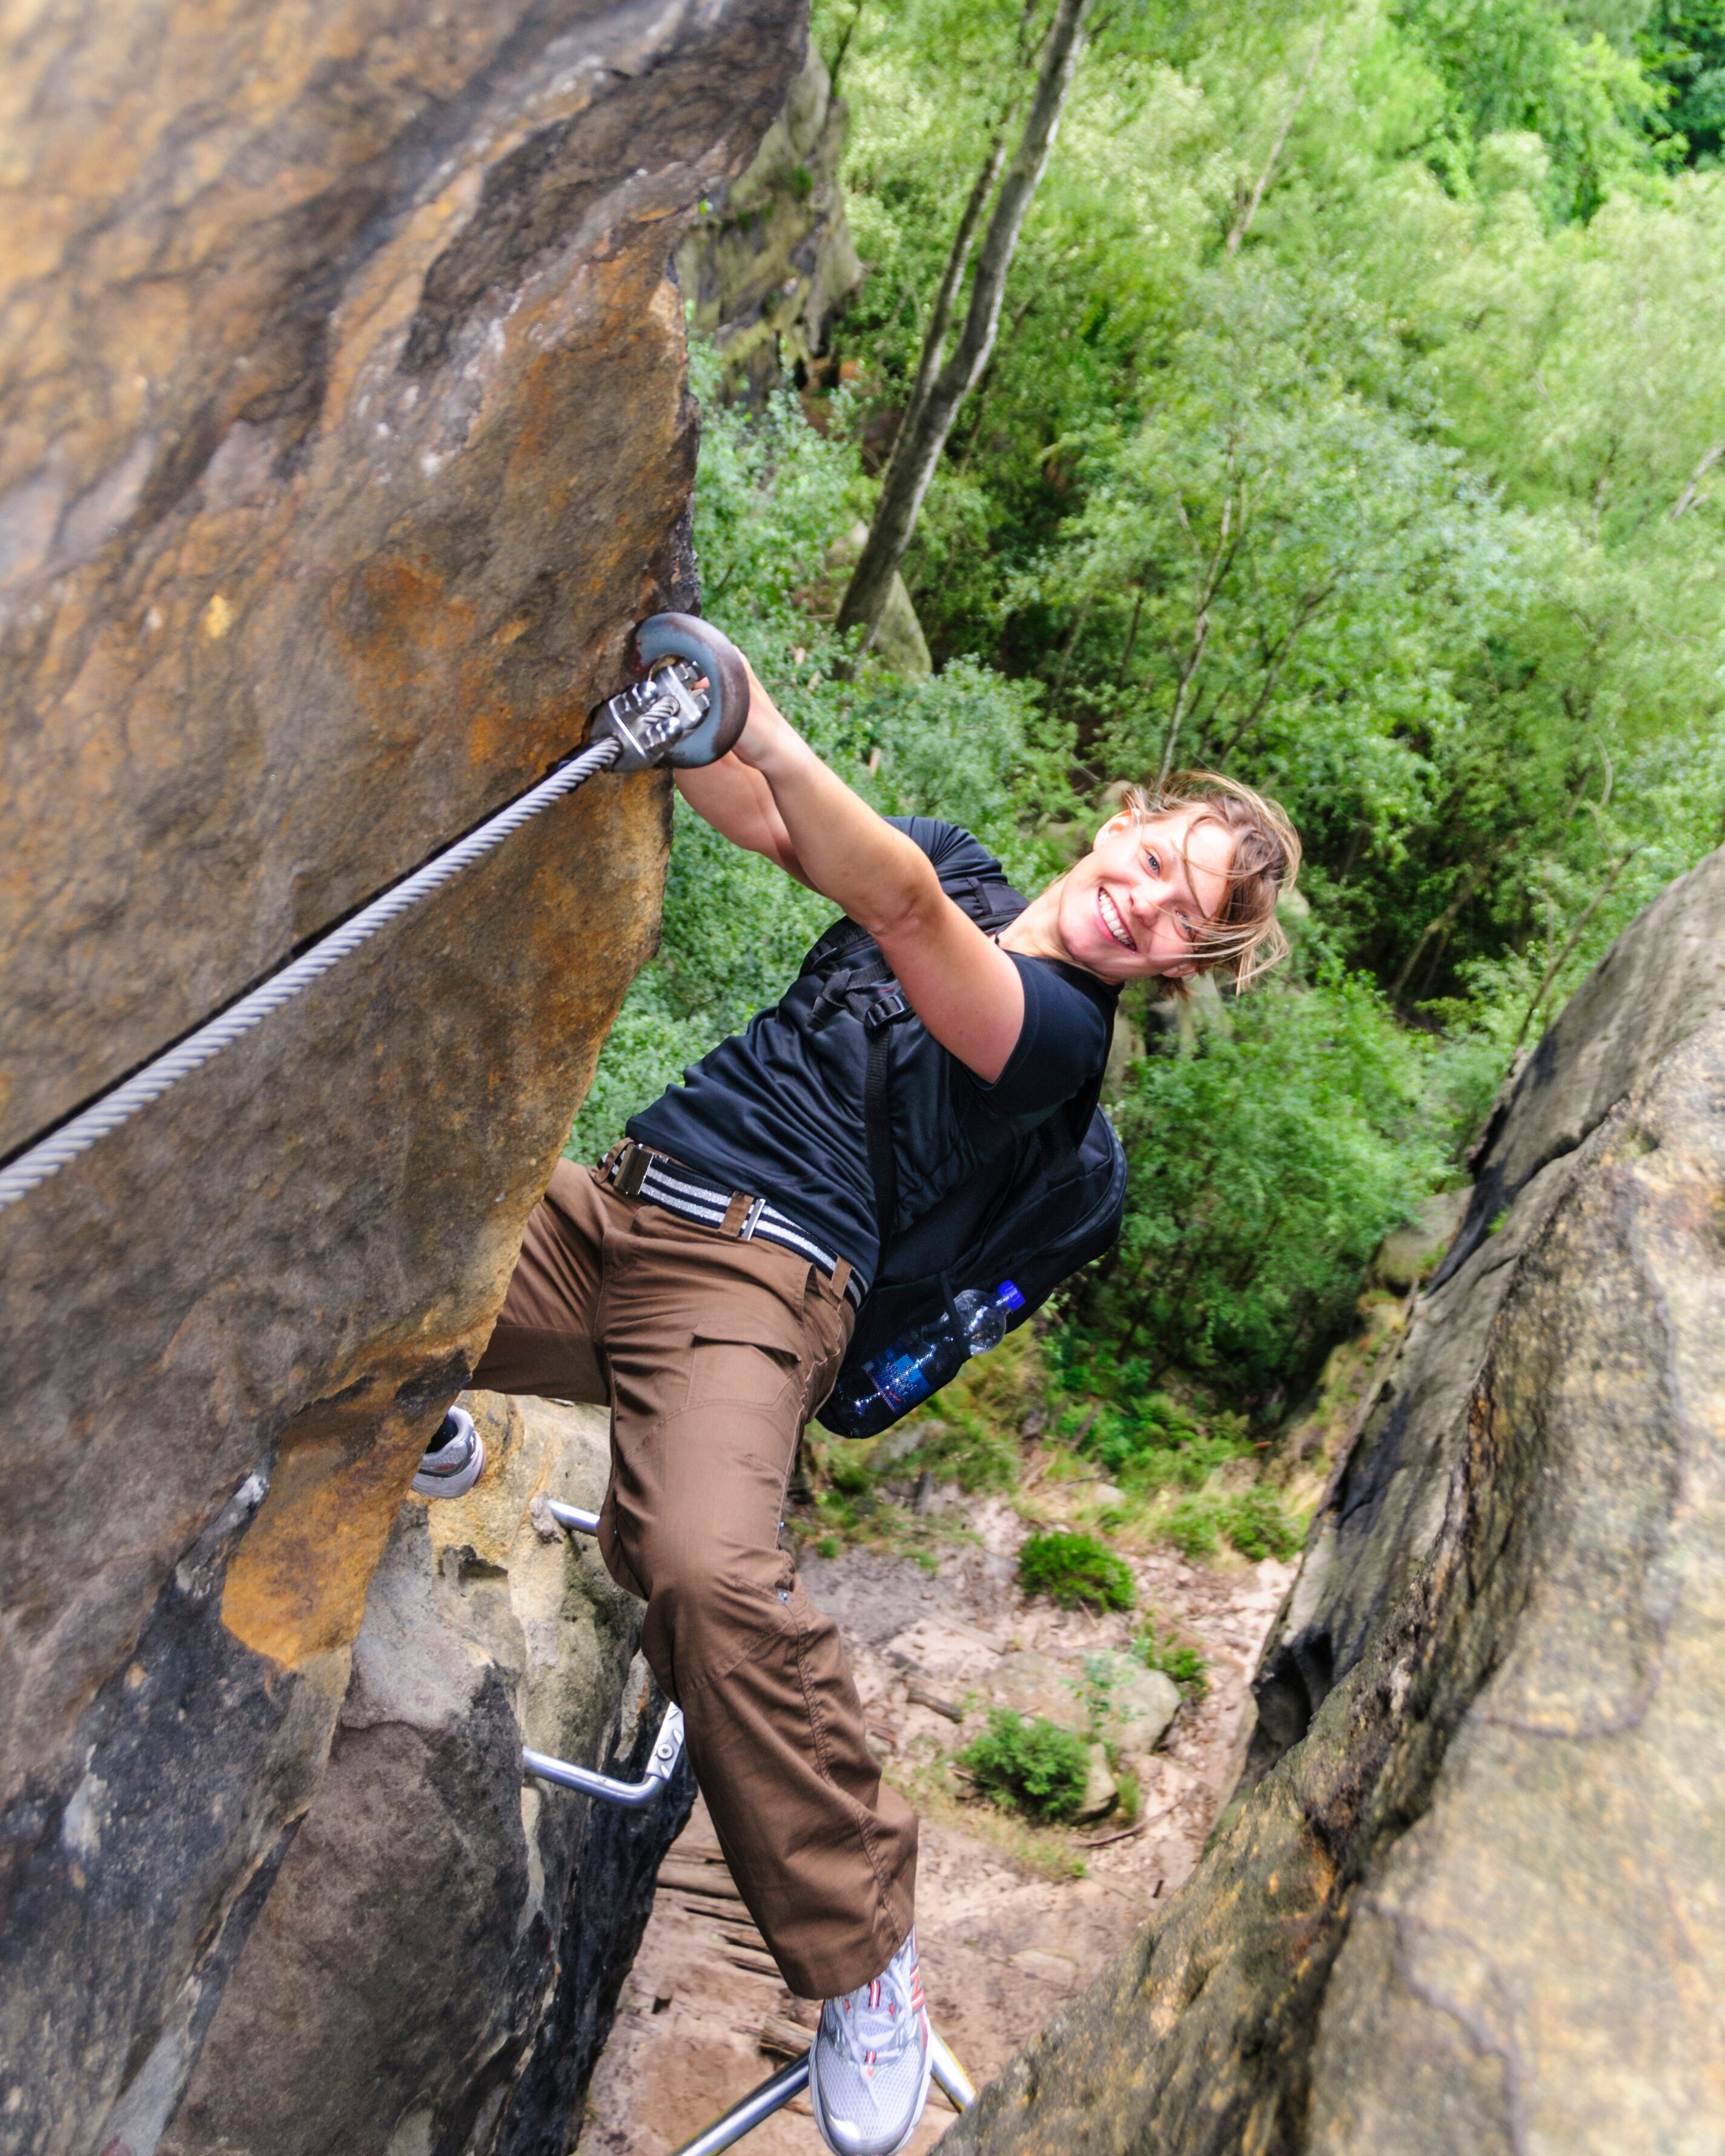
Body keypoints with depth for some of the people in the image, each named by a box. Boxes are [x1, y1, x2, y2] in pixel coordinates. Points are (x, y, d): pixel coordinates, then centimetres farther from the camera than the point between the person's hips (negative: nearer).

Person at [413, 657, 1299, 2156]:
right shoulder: (959, 863, 18)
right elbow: (753, 809, 9)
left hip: (754, 1277, -7)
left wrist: (751, 715, -33)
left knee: (708, 1574, -34)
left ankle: (866, 1952, -10)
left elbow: (899, 901, -21)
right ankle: (423, 1434, 28)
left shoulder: (1065, 1024, -3)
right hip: (607, 1203, 7)